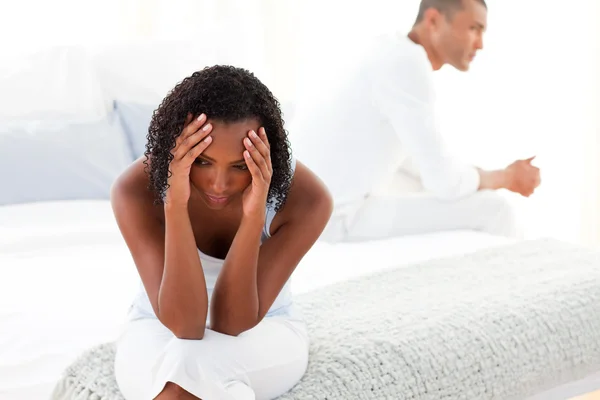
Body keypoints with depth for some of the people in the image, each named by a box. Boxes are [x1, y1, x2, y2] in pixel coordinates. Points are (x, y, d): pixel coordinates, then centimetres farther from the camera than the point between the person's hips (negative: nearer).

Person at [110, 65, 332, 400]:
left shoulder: (305, 197, -25)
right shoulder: (139, 190, -25)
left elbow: (232, 324, -26)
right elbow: (183, 324, -32)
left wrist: (253, 217, -40)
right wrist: (175, 206, -43)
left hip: (262, 336, 0)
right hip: (161, 334, 0)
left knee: (188, 365, -35)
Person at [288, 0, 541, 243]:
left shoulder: (394, 55, 11)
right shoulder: (407, 65, -20)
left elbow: (406, 154, 23)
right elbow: (445, 181, -19)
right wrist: (507, 177, 1)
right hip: (335, 215, -10)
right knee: (493, 210, -8)